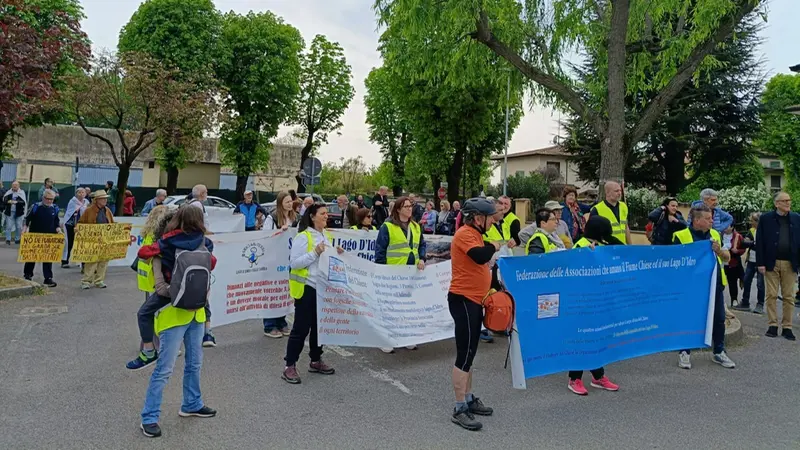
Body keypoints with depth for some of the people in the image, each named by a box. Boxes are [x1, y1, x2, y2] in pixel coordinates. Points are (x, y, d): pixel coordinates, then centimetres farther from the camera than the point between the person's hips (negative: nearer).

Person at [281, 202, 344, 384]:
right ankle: (290, 366, 6)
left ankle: (316, 361, 29)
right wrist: (315, 253, -24)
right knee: (301, 327, -3)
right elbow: (294, 263, -19)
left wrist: (336, 254, 2)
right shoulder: (303, 237, -13)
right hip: (306, 288, -8)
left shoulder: (327, 236, 12)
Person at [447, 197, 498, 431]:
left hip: (473, 300, 11)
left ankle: (469, 399, 28)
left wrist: (490, 288, 11)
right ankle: (459, 410, 0)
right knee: (464, 354, -7)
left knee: (469, 353, 17)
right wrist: (493, 247, -12)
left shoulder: (474, 234, 16)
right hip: (463, 300, -10)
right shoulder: (465, 234, -17)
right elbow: (481, 256, -33)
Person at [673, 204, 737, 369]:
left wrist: (719, 251, -7)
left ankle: (718, 352, 27)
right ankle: (685, 352, 15)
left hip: (715, 284, 6)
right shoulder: (681, 236, -9)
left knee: (719, 318, 12)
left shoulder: (714, 234, 10)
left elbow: (727, 257, 13)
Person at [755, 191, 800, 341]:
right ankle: (773, 325, 11)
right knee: (771, 295, 3)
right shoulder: (766, 218, -1)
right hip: (771, 263, -2)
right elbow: (759, 241, -3)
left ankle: (787, 327, 13)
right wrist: (760, 263, -8)